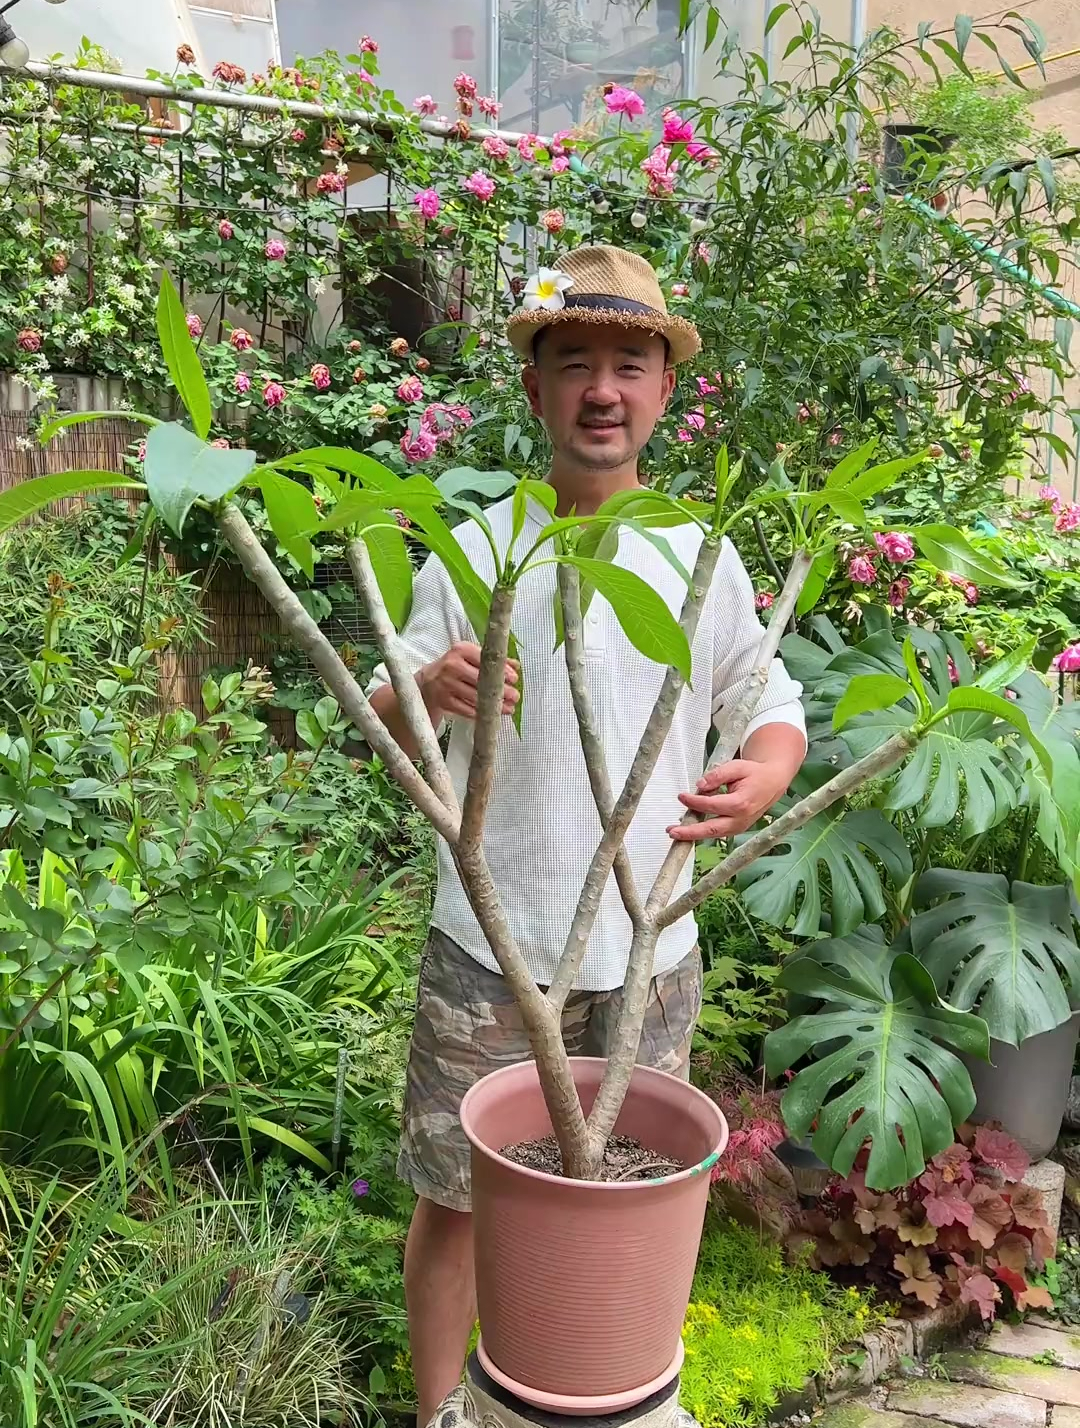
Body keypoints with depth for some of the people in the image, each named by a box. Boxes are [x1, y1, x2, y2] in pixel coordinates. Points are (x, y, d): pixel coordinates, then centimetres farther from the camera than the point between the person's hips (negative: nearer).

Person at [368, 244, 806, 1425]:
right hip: (487, 945, -1)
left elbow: (771, 706, 8)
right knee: (454, 1196, 11)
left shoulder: (703, 559, 0)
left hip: (649, 951, 2)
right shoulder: (472, 551, -4)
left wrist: (767, 771, -16)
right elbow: (386, 719, 1)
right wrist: (429, 687, -23)